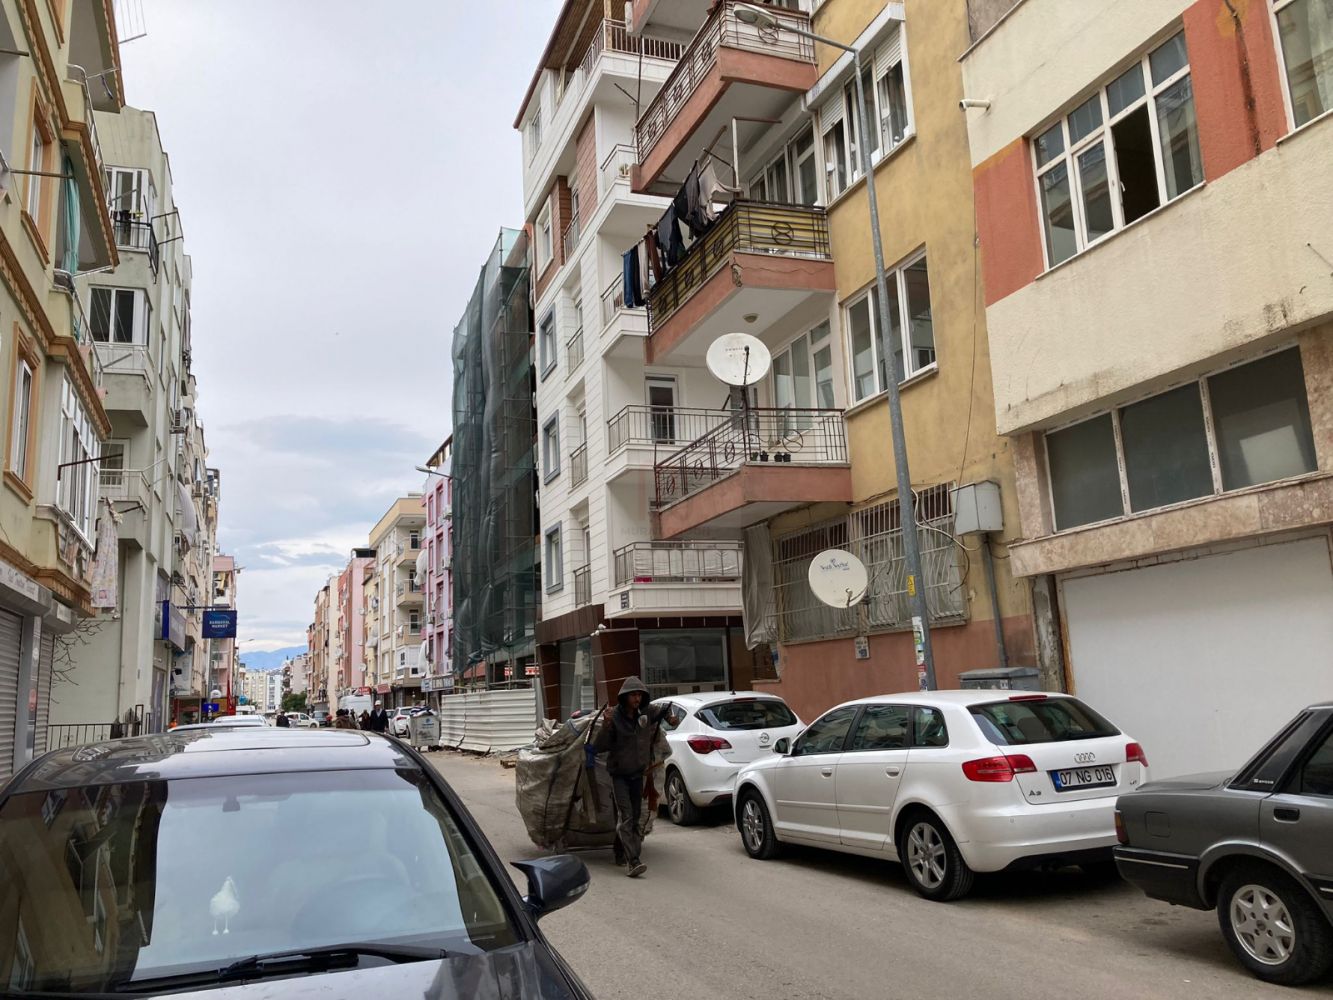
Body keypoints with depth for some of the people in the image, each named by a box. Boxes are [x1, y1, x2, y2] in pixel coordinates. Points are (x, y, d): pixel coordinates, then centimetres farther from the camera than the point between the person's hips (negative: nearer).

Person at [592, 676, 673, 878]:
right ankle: (632, 861, -22)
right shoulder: (614, 717, -16)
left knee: (635, 816, 12)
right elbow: (599, 747, -16)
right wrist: (605, 728, -28)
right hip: (619, 773, -5)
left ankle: (620, 855, 31)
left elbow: (664, 709, 20)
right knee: (625, 816, -15)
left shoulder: (646, 712, -3)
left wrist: (671, 715, 3)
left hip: (637, 772, 5)